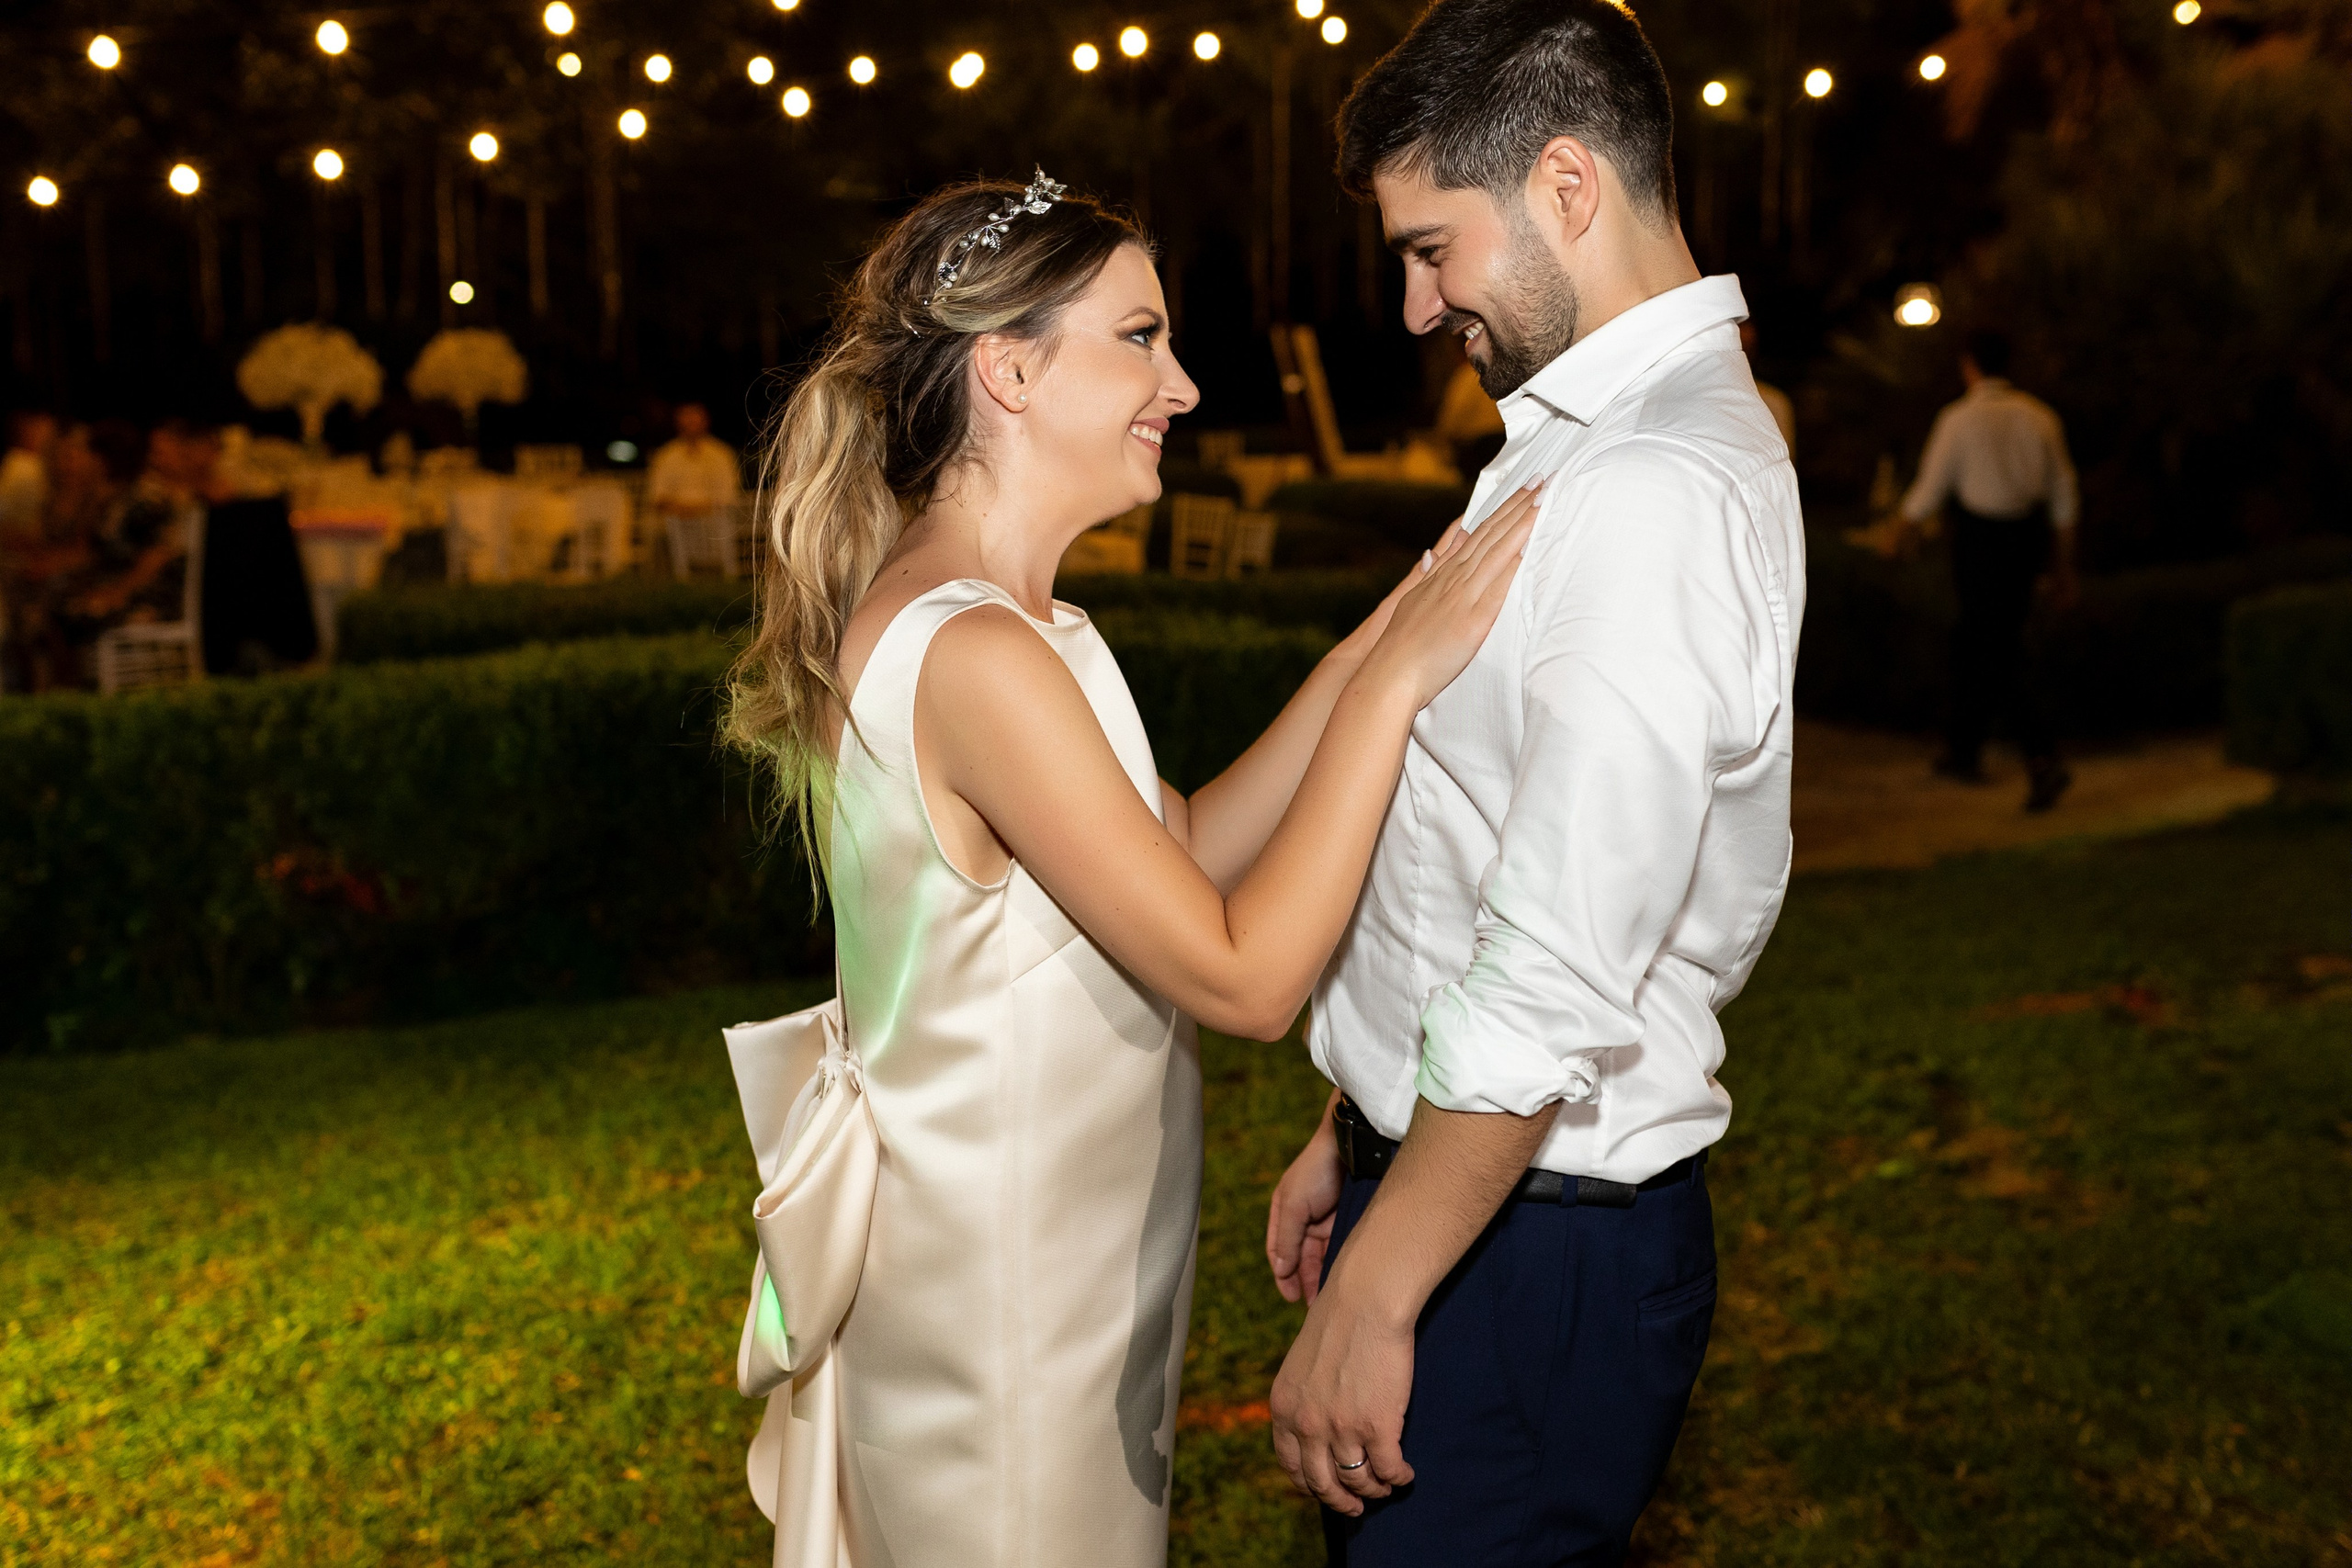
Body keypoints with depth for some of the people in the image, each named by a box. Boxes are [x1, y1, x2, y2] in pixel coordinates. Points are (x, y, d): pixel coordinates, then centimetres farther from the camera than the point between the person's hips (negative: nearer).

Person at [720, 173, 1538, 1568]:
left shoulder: (940, 610, 7)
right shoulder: (975, 656, -25)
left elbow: (1191, 850, 7)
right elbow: (1242, 975, -24)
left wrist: (1375, 644, 1)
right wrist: (1396, 679, -19)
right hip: (1006, 1309, -10)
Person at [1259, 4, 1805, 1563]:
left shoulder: (1657, 496, -22)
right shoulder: (1589, 439, 11)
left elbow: (1556, 980, -26)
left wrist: (1375, 1299, -19)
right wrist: (1354, 1137, 17)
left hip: (1532, 1254, -9)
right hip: (1449, 1172, 9)